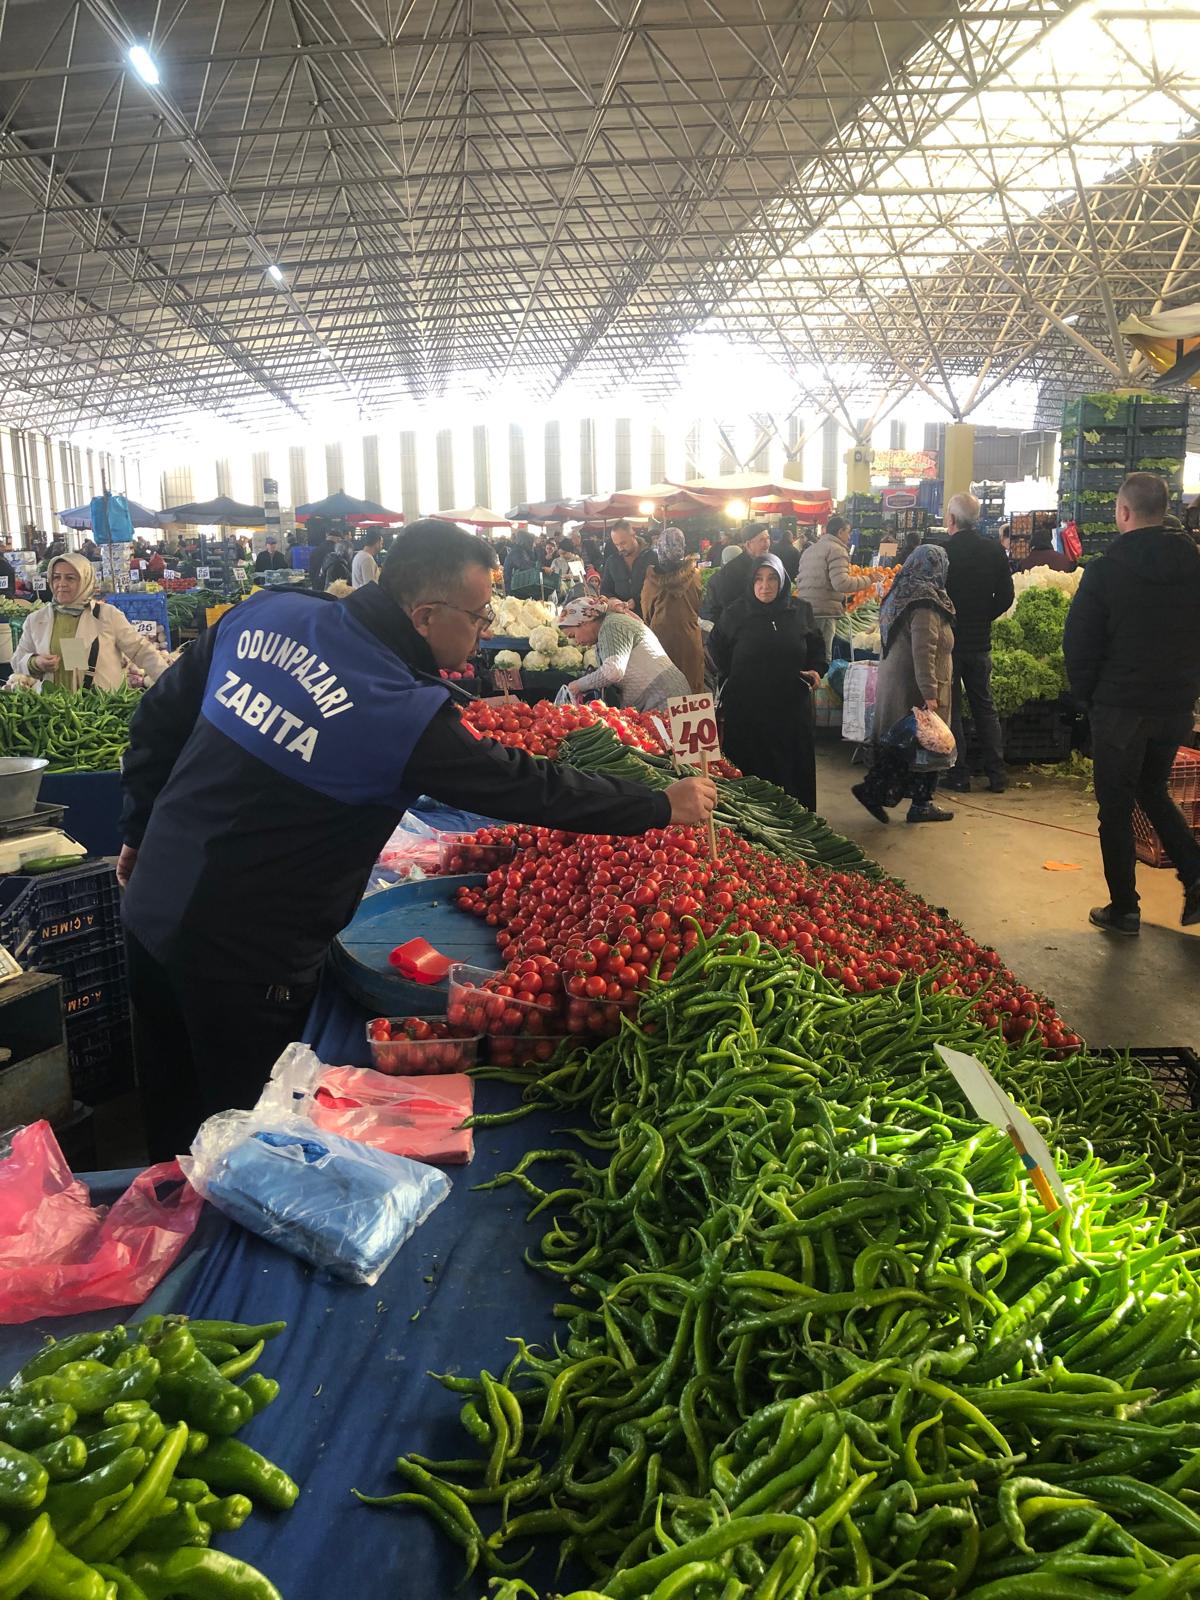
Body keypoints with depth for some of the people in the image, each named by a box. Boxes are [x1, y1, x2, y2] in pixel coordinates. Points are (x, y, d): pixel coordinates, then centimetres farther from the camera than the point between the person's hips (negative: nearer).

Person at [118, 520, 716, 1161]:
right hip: (243, 962, -7)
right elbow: (530, 789, -14)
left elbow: (157, 716, 6)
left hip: (149, 908, 7)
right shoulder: (408, 714, -23)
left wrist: (141, 830, 18)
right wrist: (663, 806, -1)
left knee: (172, 1120, 25)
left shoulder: (265, 613, -3)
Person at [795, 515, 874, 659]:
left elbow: (799, 582, 23)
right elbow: (841, 583, -18)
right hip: (825, 611, -8)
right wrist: (868, 581, -10)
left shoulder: (809, 550, 21)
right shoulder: (837, 550, -6)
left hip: (804, 609, 8)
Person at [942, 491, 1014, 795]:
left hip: (947, 641, -4)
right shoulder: (994, 551, 1)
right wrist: (982, 618, 15)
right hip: (980, 642, 4)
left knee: (950, 707, 5)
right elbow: (1005, 596, 3)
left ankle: (958, 775, 6)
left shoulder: (941, 551, -14)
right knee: (984, 706, 14)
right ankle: (997, 774, 13)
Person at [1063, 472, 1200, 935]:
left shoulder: (1105, 569, -12)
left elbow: (1079, 642, -10)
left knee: (1115, 807, 6)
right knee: (1153, 791, 23)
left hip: (1120, 706, -5)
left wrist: (1085, 694, 4)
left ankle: (1124, 909, 10)